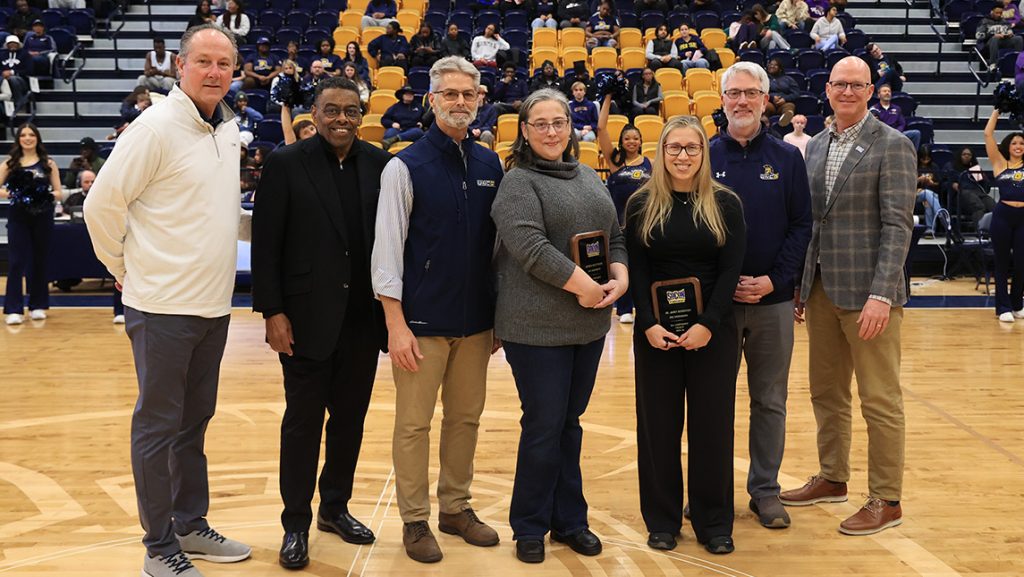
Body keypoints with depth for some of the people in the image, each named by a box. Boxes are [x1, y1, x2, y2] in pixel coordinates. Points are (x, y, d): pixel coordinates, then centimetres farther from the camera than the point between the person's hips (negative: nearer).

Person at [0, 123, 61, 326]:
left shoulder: (48, 163, 5)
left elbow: (58, 192, 4)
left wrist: (46, 196, -15)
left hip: (43, 217, 1)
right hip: (18, 218, -1)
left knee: (39, 261, 8)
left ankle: (38, 306, 19)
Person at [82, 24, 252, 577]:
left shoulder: (228, 130, 9)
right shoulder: (156, 127, -13)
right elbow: (102, 206, -12)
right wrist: (127, 268, -3)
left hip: (213, 304, 7)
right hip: (163, 305, -7)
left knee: (194, 420, 17)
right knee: (158, 426, 3)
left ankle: (191, 525, 31)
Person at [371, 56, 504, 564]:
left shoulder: (489, 165, 6)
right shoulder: (406, 166, -7)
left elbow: (498, 241, 11)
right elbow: (387, 249, -9)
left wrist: (498, 314, 10)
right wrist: (396, 324, -13)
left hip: (476, 321, 4)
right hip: (423, 321, -4)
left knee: (466, 417, 13)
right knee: (414, 423, 4)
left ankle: (456, 508, 27)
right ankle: (415, 521, 17)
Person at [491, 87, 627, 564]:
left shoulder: (589, 178, 15)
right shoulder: (518, 182, -7)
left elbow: (615, 237, 16)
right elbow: (530, 246, -19)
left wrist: (619, 279, -3)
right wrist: (582, 285, -19)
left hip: (589, 324, 6)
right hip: (538, 326, -6)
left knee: (570, 422, 13)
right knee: (544, 426, -1)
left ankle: (569, 520, 25)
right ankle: (530, 528, 15)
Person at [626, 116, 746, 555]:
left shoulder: (725, 204, 1)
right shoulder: (641, 204, 2)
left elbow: (730, 270, -4)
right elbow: (636, 271, -1)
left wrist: (707, 325, -14)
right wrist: (649, 324, -13)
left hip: (713, 331, 0)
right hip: (655, 331, 1)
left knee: (712, 423, 4)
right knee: (658, 424, 5)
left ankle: (714, 523, 18)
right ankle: (662, 520, 19)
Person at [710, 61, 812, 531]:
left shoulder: (787, 158, 3)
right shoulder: (706, 157, 1)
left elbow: (801, 226, 0)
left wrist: (775, 279, -12)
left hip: (773, 300, 1)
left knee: (770, 401, 9)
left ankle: (765, 488, 21)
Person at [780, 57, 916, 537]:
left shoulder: (892, 146, -7)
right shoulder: (816, 145, 12)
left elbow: (897, 225, -13)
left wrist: (881, 295, -20)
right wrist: (800, 284, 11)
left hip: (866, 292, -6)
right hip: (821, 290, 6)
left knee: (880, 400, 2)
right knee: (826, 392, 16)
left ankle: (886, 501, 13)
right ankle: (832, 478, 31)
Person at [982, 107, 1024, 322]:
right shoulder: (1000, 163, 5)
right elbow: (988, 134, 0)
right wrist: (997, 110, 5)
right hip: (1003, 216, -2)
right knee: (1003, 263, 5)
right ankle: (1003, 307, 12)